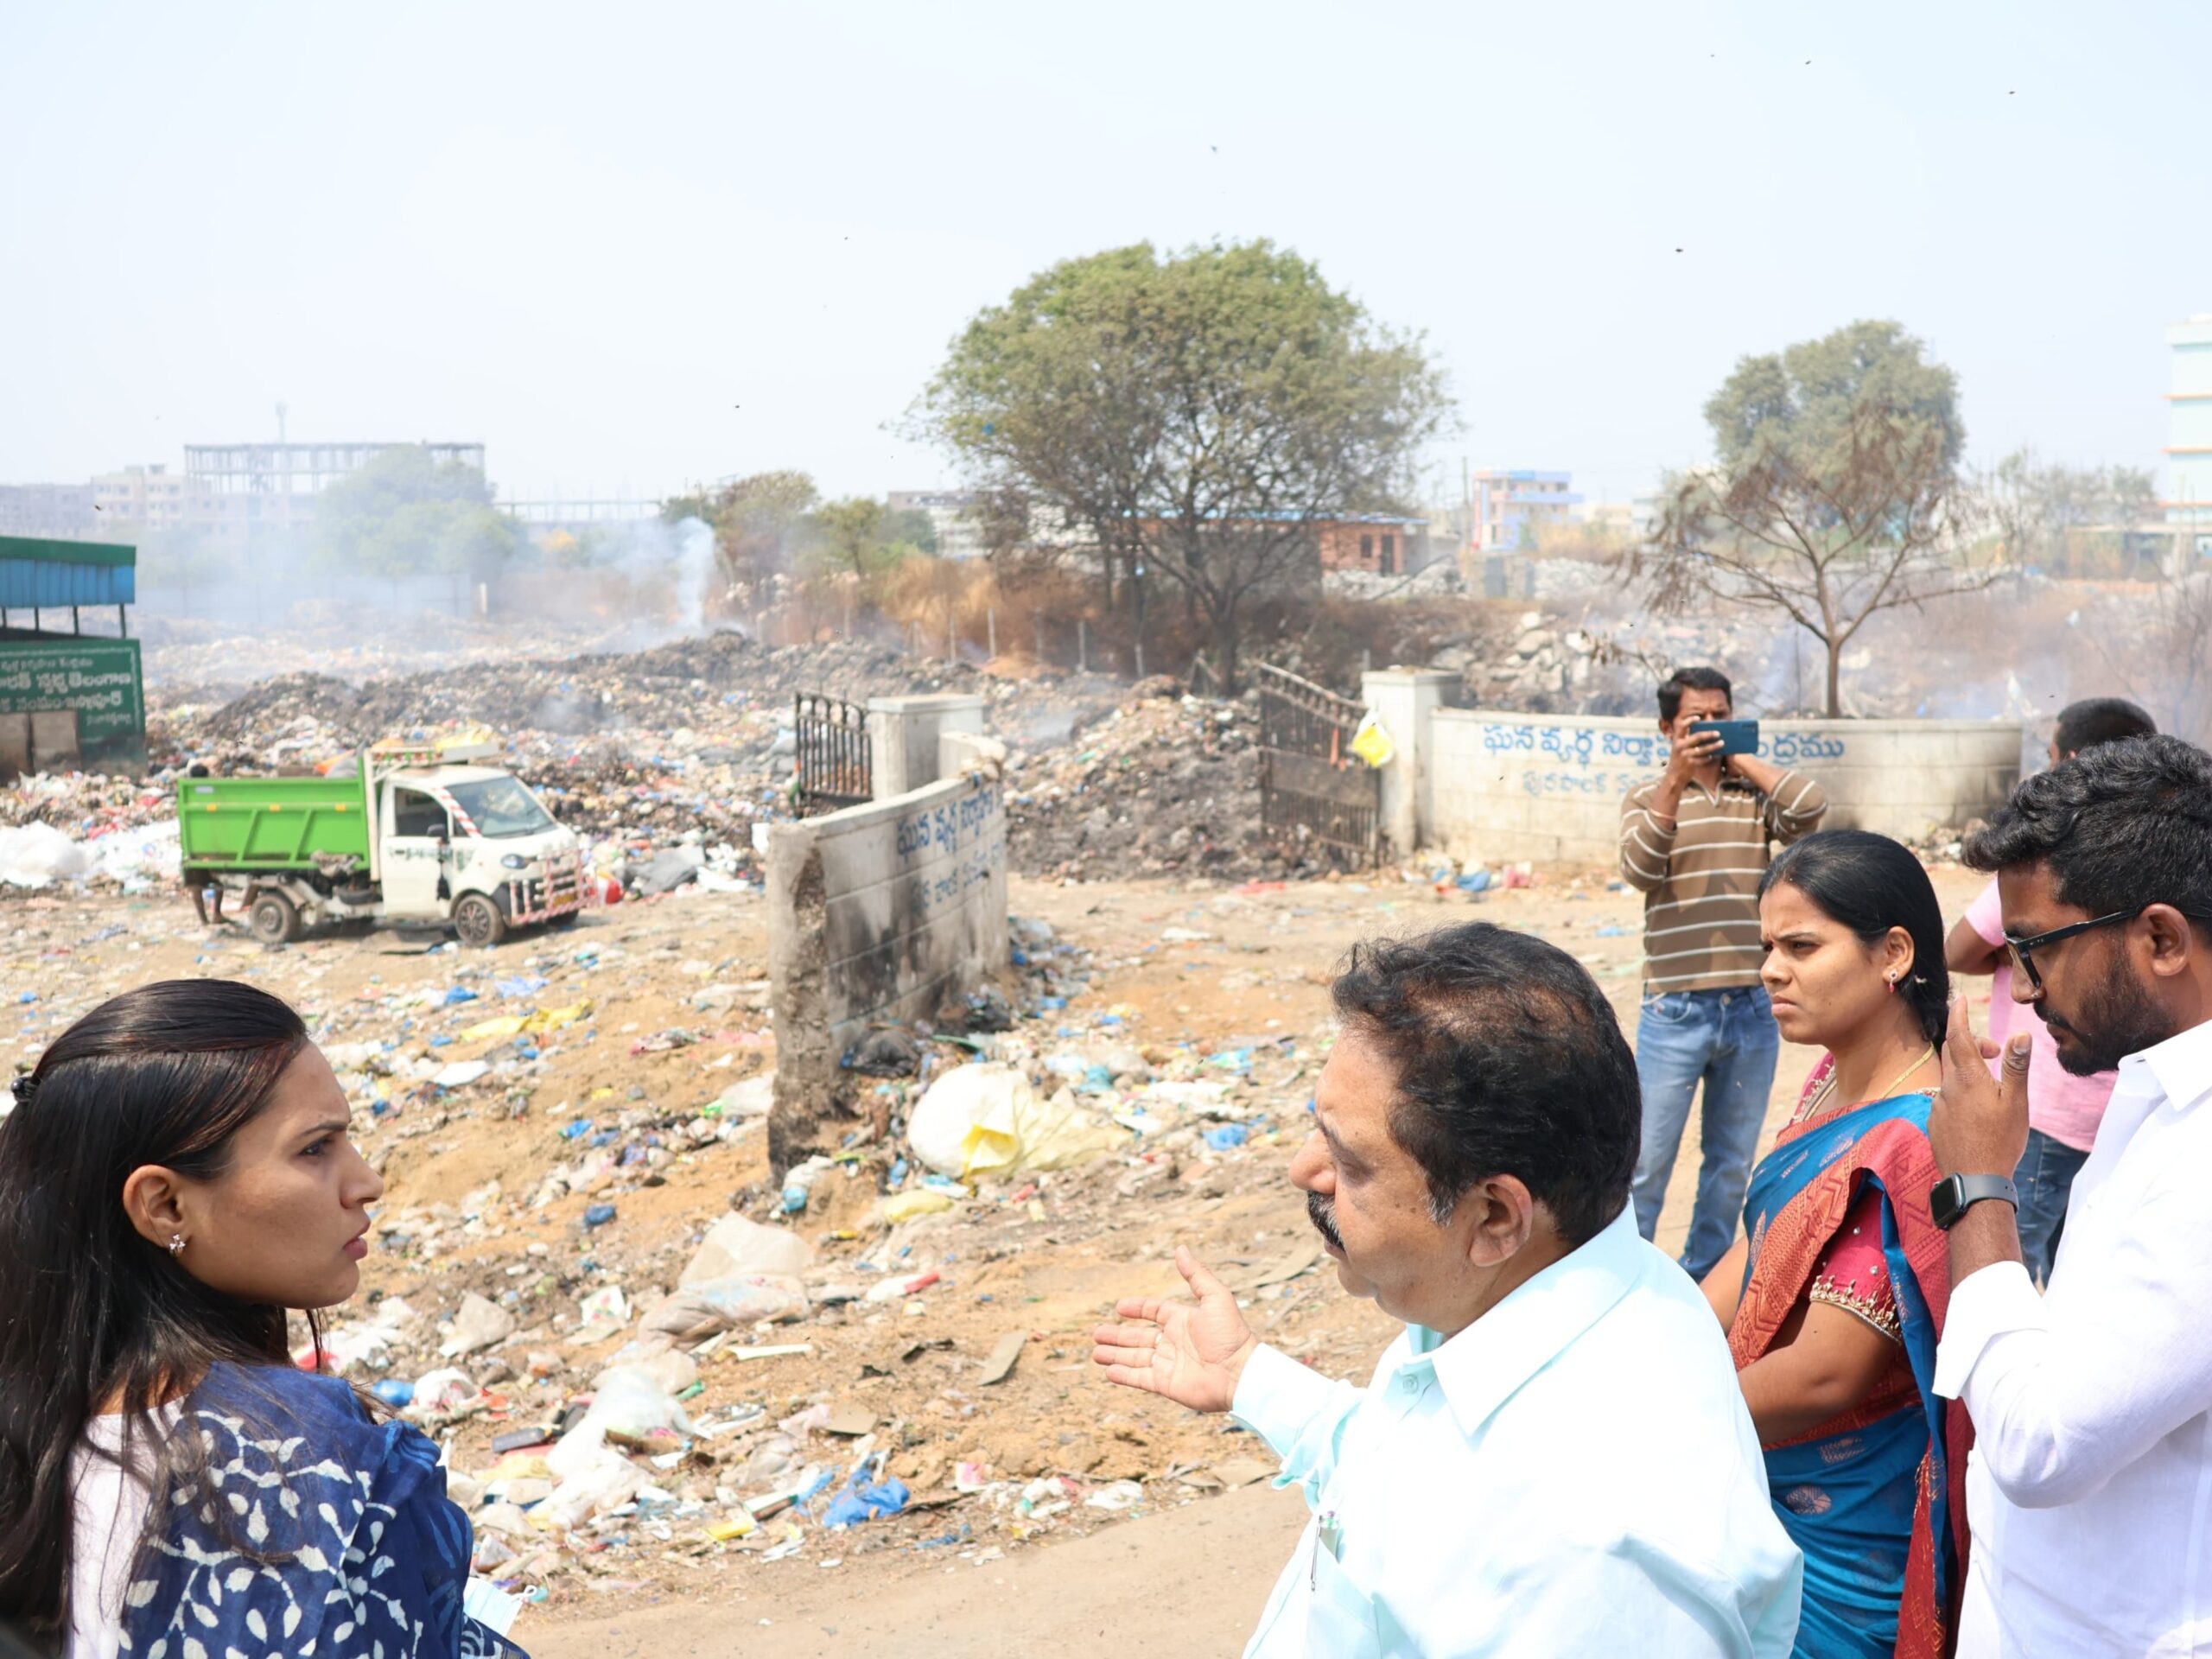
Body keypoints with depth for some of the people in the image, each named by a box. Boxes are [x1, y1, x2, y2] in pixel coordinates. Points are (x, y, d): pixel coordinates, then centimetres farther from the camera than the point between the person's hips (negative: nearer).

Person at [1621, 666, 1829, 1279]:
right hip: (1676, 1011, -3)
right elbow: (1640, 871, -15)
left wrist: (1741, 758, -4)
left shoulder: (1756, 795, 8)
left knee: (1732, 1163, 13)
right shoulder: (1649, 797, 2)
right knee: (1647, 1163, 0)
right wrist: (1676, 780, -23)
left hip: (1753, 1010, 3)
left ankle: (1703, 1283, 26)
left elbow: (1811, 808, -12)